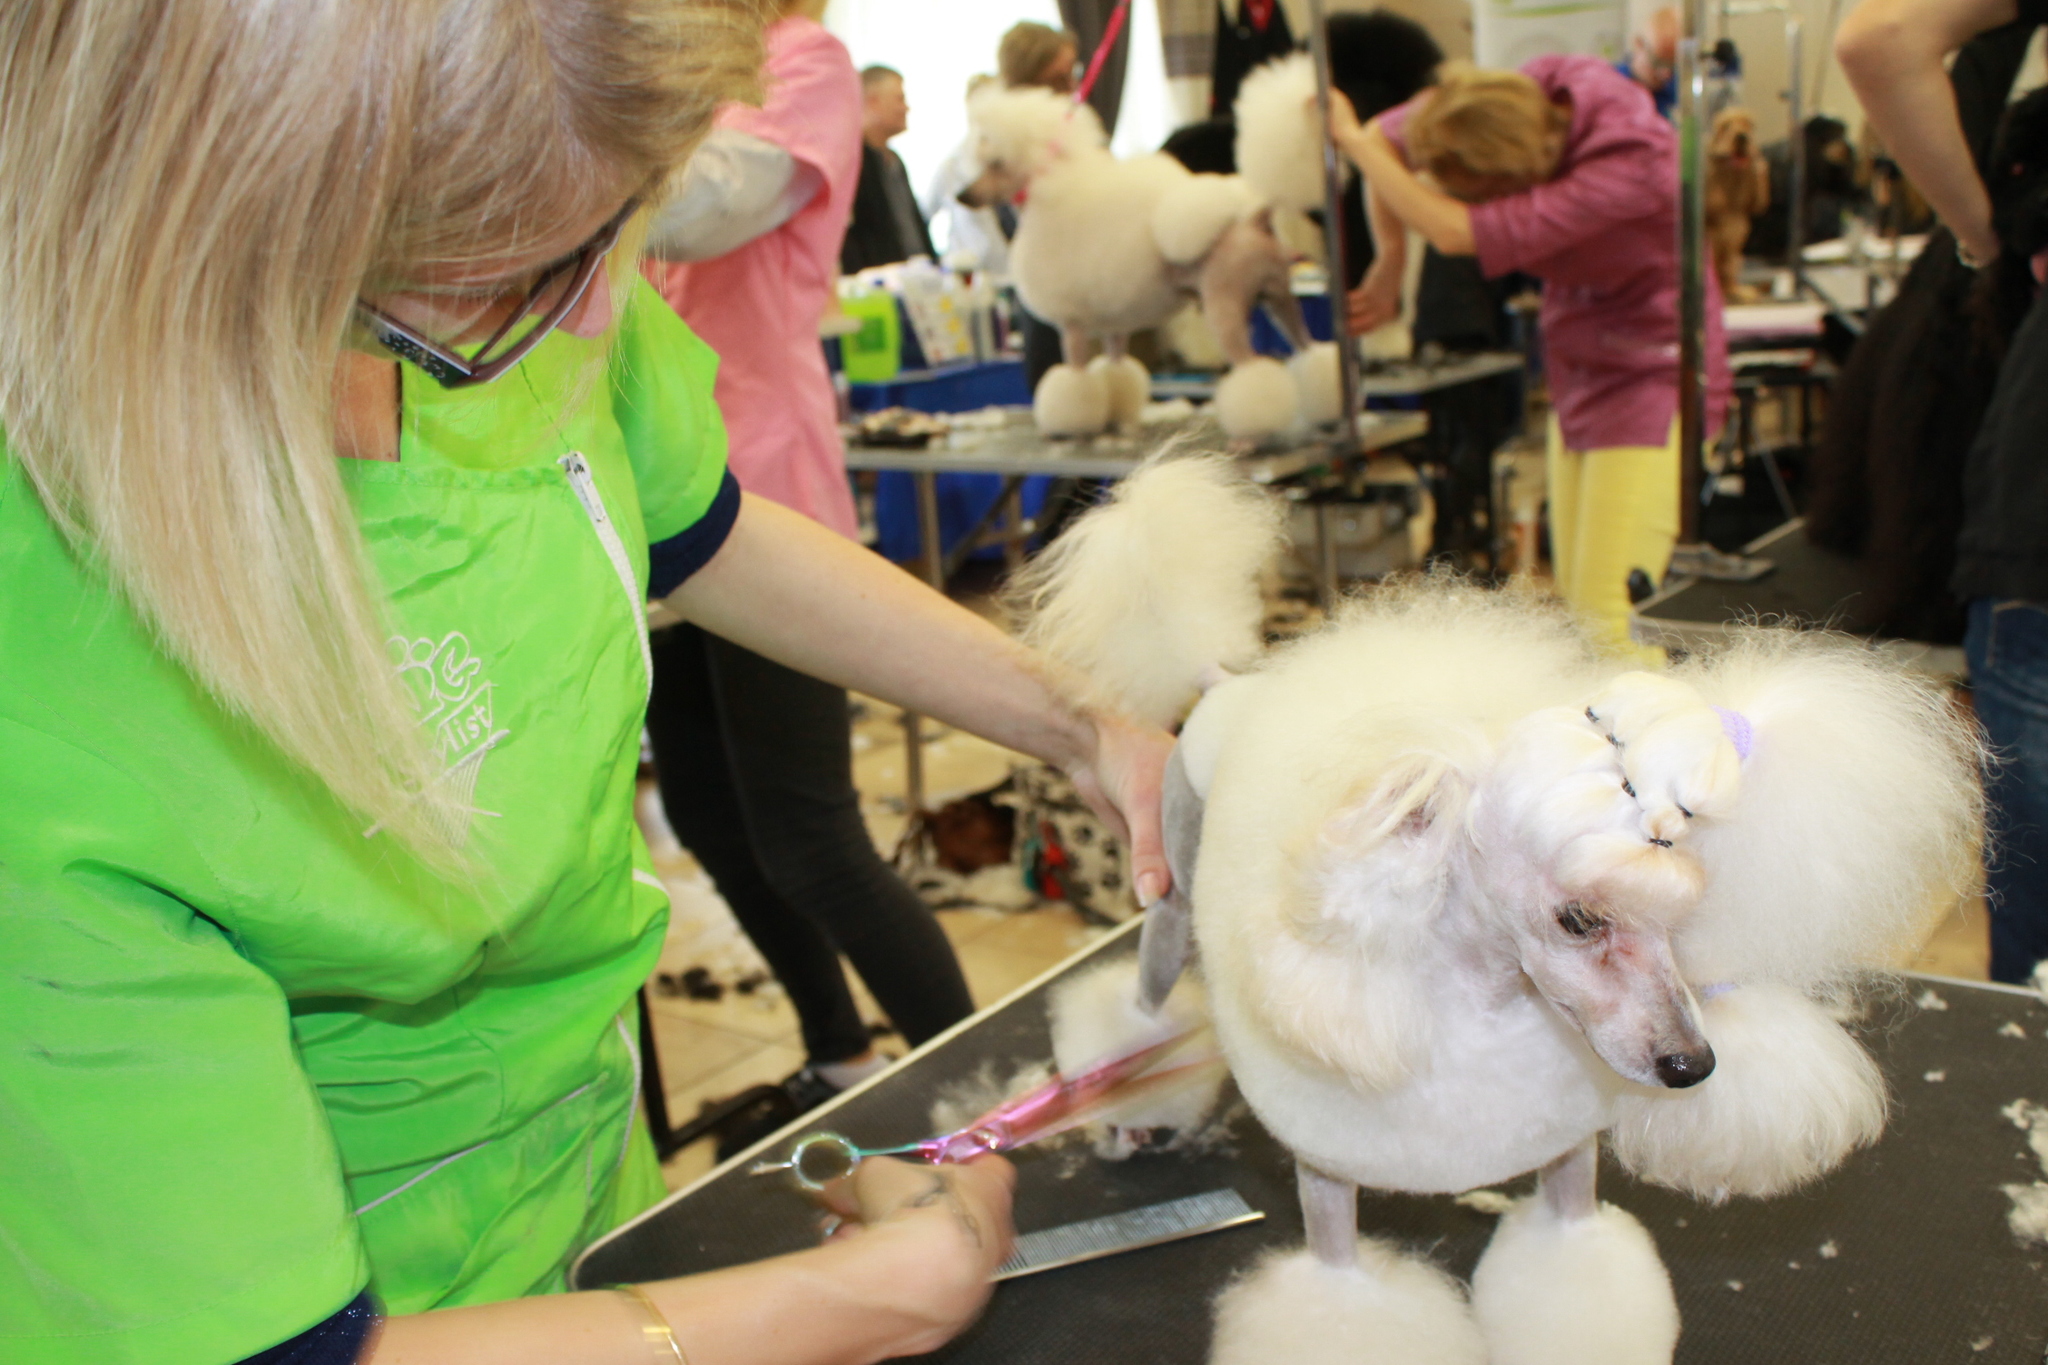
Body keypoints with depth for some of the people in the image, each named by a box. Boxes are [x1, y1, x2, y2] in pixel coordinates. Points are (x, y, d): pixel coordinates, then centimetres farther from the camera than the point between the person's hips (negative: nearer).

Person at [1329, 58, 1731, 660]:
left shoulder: (1632, 164, -31)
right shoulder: (1528, 91, -11)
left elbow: (1455, 231, -35)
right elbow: (1386, 135, 3)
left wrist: (1352, 140, -24)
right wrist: (1390, 262, 3)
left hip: (1650, 373, -7)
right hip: (1579, 373, 7)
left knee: (1609, 617, -15)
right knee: (1574, 612, 7)